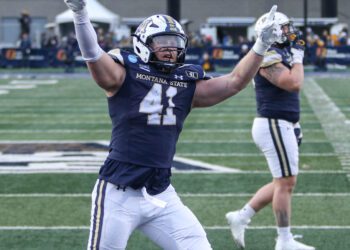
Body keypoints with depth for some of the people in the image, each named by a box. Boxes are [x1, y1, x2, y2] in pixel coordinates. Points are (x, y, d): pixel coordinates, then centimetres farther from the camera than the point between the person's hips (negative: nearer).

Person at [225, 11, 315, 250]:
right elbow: (294, 84, -23)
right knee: (286, 182, -4)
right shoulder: (269, 56, -16)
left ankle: (241, 217, 19)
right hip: (274, 125, -10)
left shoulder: (279, 54, 15)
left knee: (283, 182, 15)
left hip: (281, 125, 10)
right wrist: (298, 57, -12)